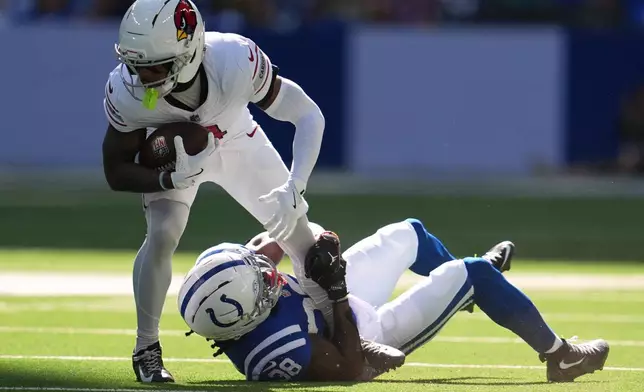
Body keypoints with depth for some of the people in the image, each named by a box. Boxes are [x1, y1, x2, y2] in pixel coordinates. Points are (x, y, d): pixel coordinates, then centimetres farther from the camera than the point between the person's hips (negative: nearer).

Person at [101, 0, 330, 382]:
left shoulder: (235, 62, -42)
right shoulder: (128, 91, -37)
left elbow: (308, 115, -29)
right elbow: (117, 171, -22)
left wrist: (293, 189, -41)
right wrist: (172, 179, -41)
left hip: (237, 141, 1)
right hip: (173, 155, -1)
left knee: (299, 235, 3)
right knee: (162, 235, -24)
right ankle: (147, 350, -6)